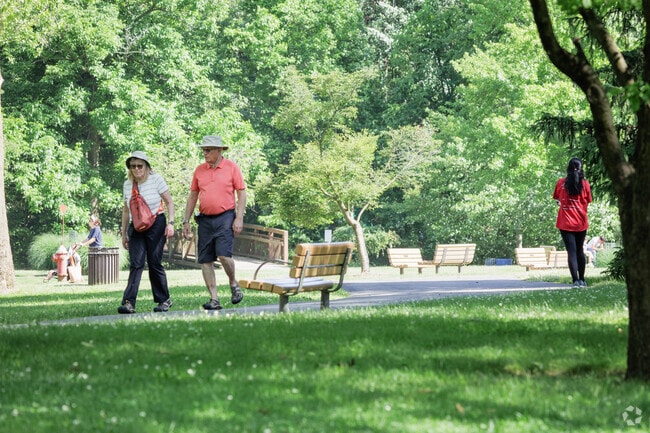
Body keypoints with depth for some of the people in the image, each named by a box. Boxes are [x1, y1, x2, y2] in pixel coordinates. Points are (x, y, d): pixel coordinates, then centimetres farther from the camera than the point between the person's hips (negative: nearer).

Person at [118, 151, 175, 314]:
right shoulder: (127, 184, 8)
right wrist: (124, 233, 16)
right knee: (136, 264, -9)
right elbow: (126, 210, 16)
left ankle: (164, 300, 12)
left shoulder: (156, 179, -4)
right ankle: (129, 303, -19)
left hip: (156, 225, -3)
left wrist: (170, 223, -11)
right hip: (136, 227, 3)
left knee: (154, 263, -3)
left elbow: (169, 202, -1)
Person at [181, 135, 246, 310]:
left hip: (225, 218, -4)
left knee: (224, 255, -18)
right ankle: (214, 299, 3)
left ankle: (233, 284, 10)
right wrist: (186, 221, 11)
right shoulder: (199, 170, 11)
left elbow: (241, 194, -1)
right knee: (205, 260, -1)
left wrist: (239, 218, -9)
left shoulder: (232, 167, 0)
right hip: (205, 220, 4)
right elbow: (193, 196, 16)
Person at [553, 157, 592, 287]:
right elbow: (587, 203, 2)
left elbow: (557, 199, 10)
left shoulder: (561, 183, -3)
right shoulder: (584, 184, -4)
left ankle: (576, 281, -15)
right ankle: (582, 280, 21)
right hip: (581, 223, 1)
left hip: (565, 223, -1)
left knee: (571, 251, -3)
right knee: (579, 250, 17)